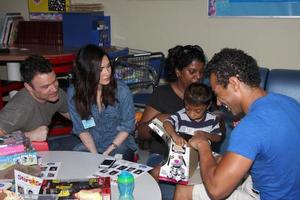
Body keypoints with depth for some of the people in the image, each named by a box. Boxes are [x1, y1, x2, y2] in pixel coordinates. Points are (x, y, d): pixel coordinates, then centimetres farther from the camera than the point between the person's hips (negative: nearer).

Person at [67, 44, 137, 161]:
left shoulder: (122, 90, -13)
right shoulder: (73, 92, -9)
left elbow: (127, 126, -6)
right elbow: (81, 128, -3)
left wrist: (109, 151, -15)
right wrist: (95, 154, -15)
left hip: (119, 144, -1)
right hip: (89, 144, 2)